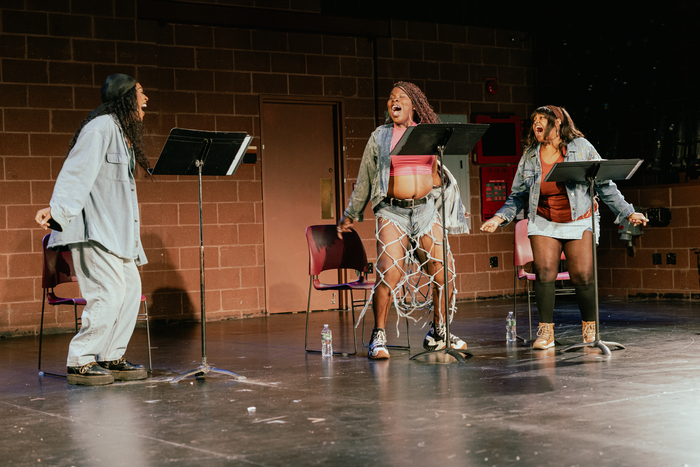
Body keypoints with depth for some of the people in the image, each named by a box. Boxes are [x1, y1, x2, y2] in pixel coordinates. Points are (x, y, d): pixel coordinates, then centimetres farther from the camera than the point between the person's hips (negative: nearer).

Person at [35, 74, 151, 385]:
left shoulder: (124, 133, 20)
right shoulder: (101, 126, -10)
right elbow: (77, 170, -20)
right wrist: (56, 208, -31)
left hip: (113, 228, 10)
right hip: (92, 227, -10)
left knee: (131, 287, 5)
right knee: (109, 292, -15)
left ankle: (111, 358, 11)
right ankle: (80, 363, -8)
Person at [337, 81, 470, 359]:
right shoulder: (380, 136, 8)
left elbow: (438, 175, 22)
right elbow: (364, 179, 14)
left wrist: (455, 208, 22)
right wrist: (351, 215, 18)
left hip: (426, 210, 3)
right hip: (392, 211, -3)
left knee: (444, 273, 0)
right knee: (388, 273, -16)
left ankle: (438, 333, 16)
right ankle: (378, 337, -6)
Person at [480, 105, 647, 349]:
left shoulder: (581, 147, 1)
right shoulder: (529, 157, 8)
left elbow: (605, 185, 4)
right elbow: (517, 195, 13)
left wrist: (628, 212, 3)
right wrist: (499, 218, 0)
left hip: (579, 221, -2)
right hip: (544, 223, 2)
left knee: (582, 275, -10)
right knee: (544, 271, -16)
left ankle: (590, 328, 12)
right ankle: (545, 331, -7)